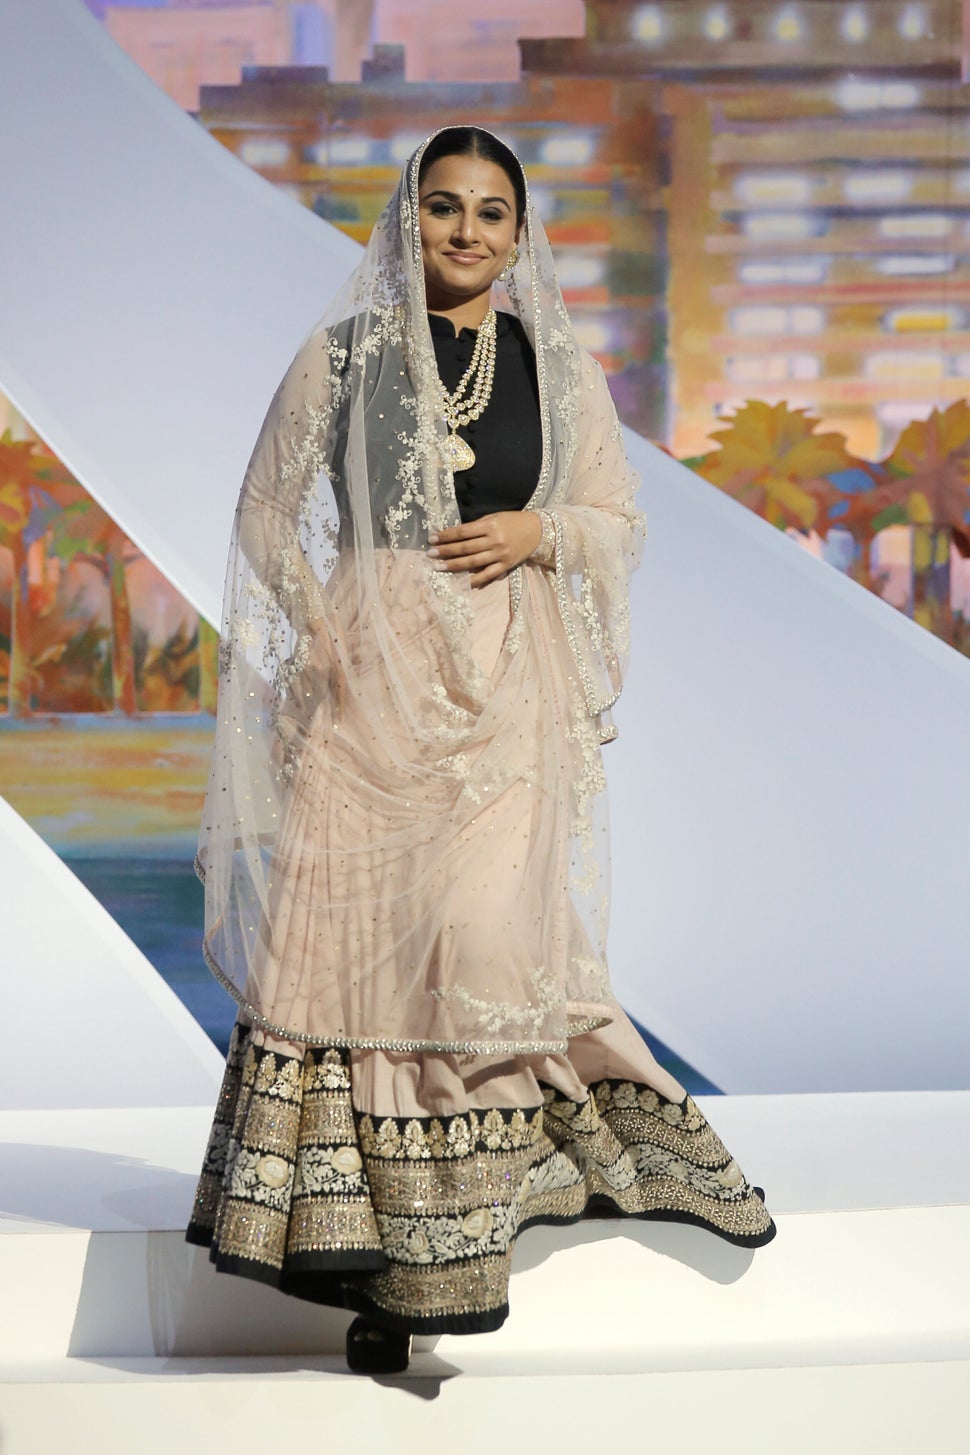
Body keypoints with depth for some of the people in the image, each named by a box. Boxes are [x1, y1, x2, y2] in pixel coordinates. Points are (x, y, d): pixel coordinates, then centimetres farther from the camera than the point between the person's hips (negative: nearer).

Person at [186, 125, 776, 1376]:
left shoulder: (560, 368, 11)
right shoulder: (343, 357, 8)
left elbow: (619, 520, 13)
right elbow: (269, 508, 11)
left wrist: (538, 533, -7)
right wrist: (316, 629, -2)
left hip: (509, 685, 0)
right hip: (374, 677, 0)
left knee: (485, 931, -9)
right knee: (354, 928, -3)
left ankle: (441, 1247, 7)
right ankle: (371, 1247, 9)